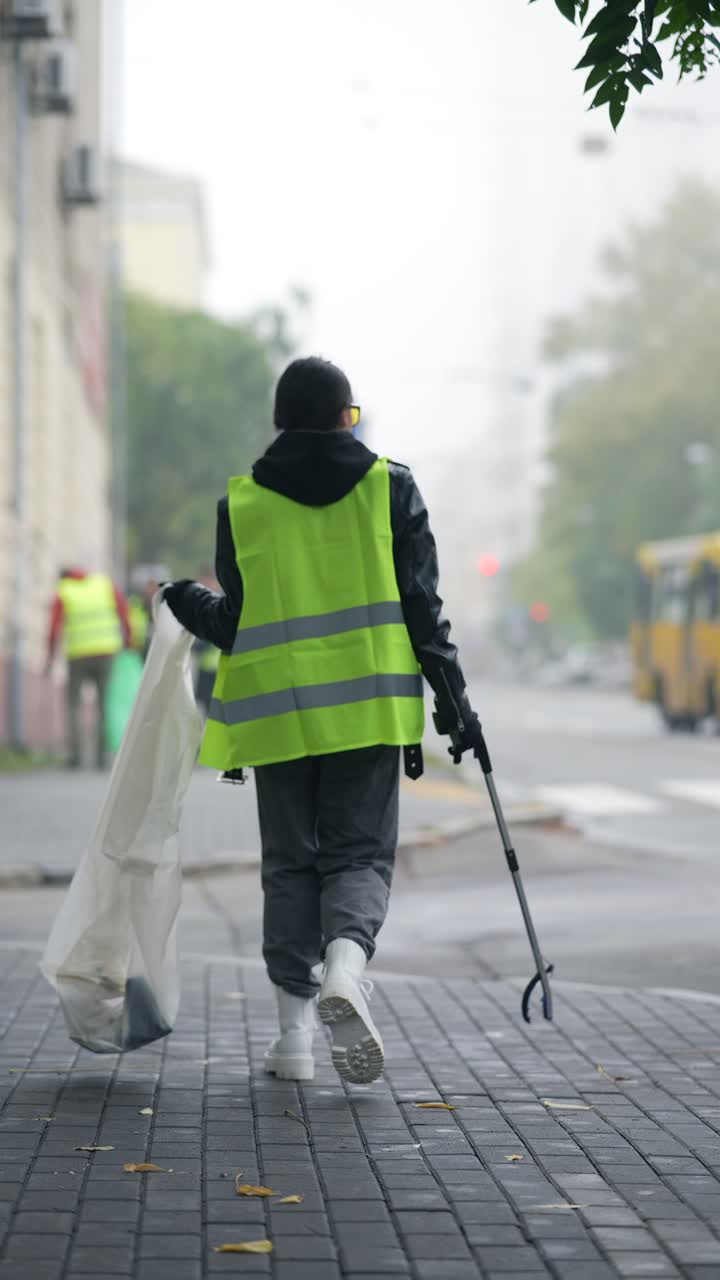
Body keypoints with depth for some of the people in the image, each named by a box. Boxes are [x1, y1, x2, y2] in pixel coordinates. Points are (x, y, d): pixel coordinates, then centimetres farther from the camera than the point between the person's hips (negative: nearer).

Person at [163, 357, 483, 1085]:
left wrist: (188, 607, 23)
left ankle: (294, 1031, 7)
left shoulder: (241, 502, 3)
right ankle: (346, 966, -25)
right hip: (369, 704, -1)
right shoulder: (390, 487, 3)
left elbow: (234, 623, 2)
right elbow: (421, 606, -1)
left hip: (278, 710, 1)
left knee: (290, 864, 11)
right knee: (360, 853, 5)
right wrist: (454, 699, 5)